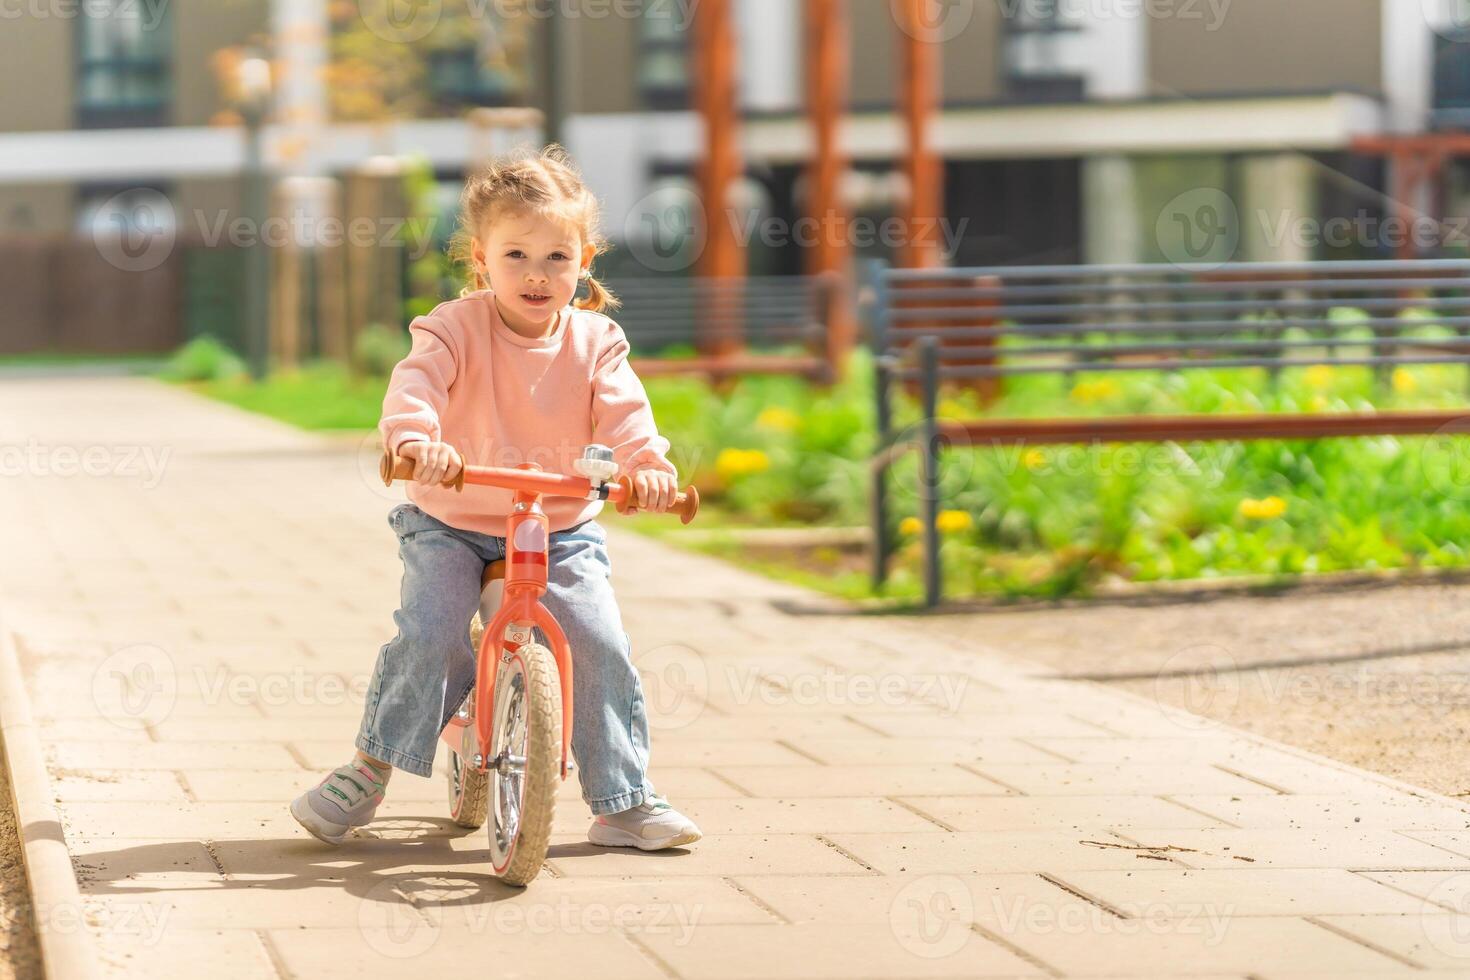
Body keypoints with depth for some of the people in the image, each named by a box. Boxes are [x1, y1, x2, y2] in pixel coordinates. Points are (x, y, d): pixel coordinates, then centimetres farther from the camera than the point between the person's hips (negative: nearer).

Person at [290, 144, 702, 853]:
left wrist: (648, 464, -38)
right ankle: (367, 774, -2)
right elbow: (416, 380, -27)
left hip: (562, 531, 2)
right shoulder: (459, 326, -10)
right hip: (451, 525, -2)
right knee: (430, 635, -22)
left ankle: (624, 803, 2)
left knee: (601, 647, -12)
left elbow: (623, 412, -15)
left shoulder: (594, 341, -3)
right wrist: (414, 436, -50)